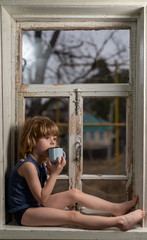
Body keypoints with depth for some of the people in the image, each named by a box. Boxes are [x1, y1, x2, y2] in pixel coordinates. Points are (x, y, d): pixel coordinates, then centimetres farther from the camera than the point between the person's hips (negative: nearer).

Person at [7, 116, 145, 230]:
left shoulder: (42, 163, 10)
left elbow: (43, 198, 8)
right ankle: (120, 222, -28)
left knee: (74, 193, 5)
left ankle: (116, 208, 6)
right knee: (73, 216, -23)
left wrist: (52, 171, -1)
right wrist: (54, 174, -22)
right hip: (24, 213, -10)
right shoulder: (28, 165, -21)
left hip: (36, 206, 10)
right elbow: (42, 198, -22)